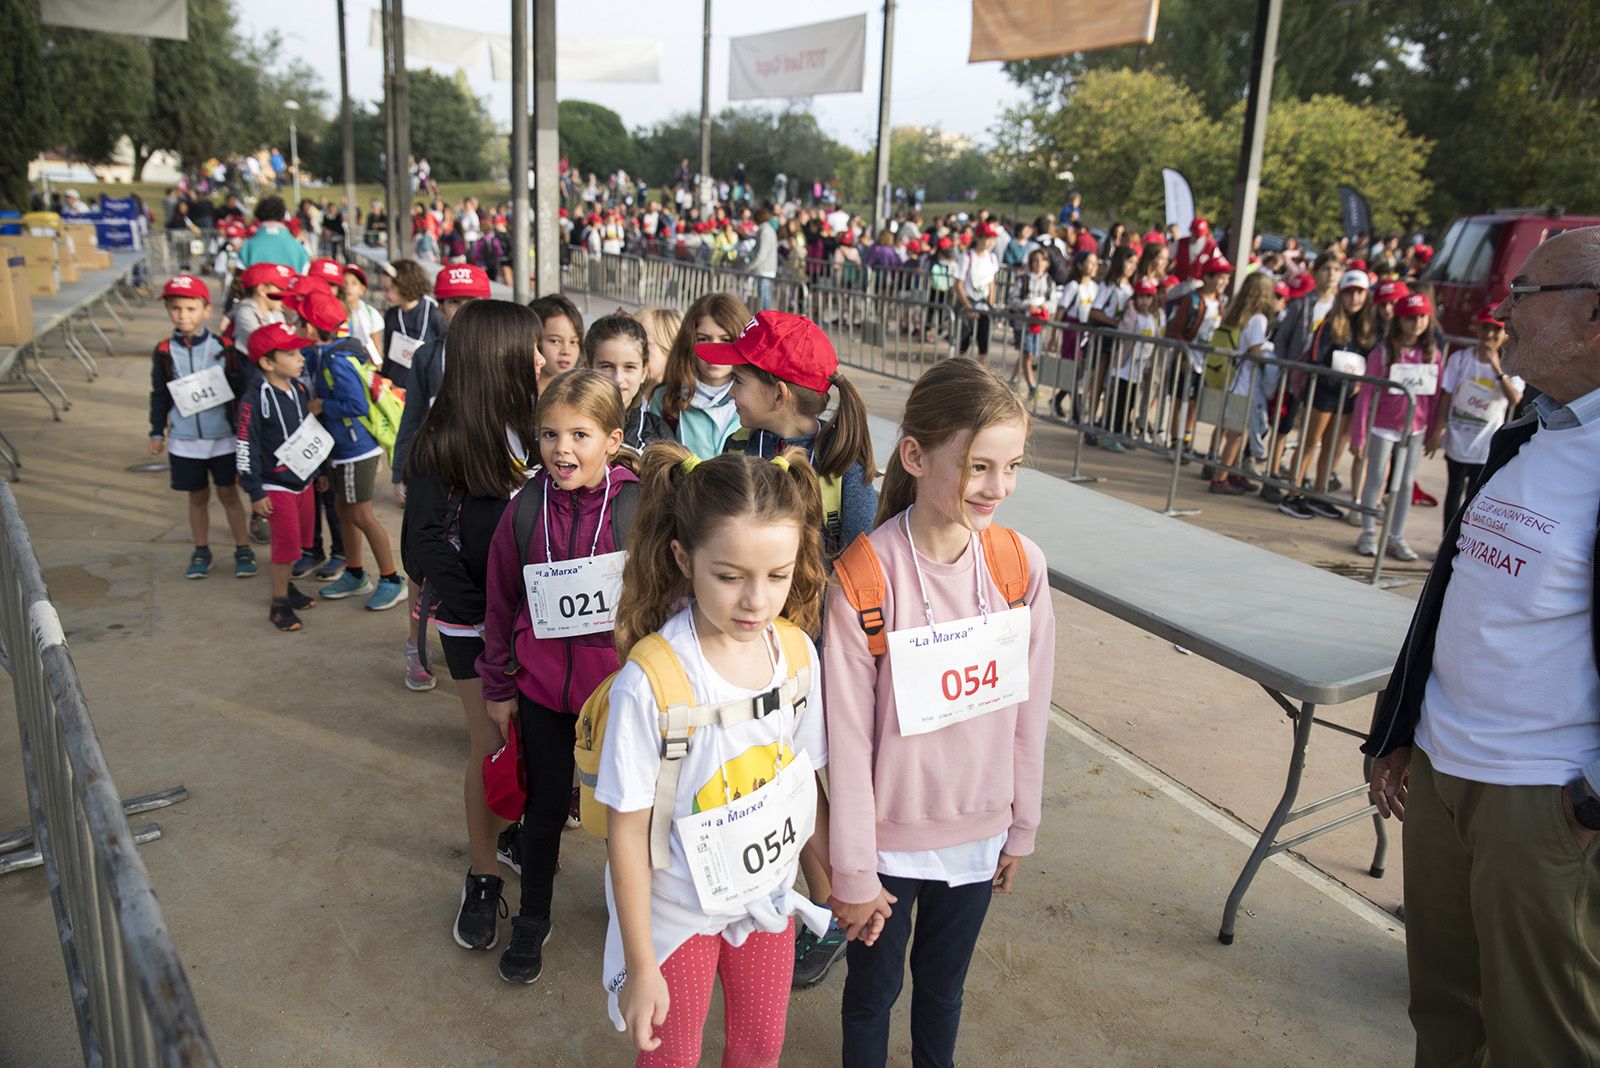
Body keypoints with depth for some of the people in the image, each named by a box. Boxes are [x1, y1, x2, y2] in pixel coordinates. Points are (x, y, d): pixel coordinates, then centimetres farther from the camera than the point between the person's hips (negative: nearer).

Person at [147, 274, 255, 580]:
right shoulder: (164, 351, -1)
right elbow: (159, 396, 7)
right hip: (184, 440, 2)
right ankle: (201, 551, 25)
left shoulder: (222, 347, -5)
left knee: (228, 493, 6)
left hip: (223, 436, -2)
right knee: (197, 496, 12)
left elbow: (241, 389, 0)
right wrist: (157, 432, 6)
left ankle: (243, 550, 16)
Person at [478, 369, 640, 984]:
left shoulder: (637, 507, -15)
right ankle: (532, 920, 38)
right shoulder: (526, 509, -8)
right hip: (542, 686, 2)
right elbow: (500, 601, 2)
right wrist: (498, 687, 6)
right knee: (546, 804, 16)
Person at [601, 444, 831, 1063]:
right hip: (679, 912, -4)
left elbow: (804, 780, 1)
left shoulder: (798, 652, -13)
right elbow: (628, 829, -19)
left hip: (768, 897, 4)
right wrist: (640, 966, -12)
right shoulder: (651, 681, -29)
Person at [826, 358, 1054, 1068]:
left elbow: (1028, 709, 0)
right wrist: (854, 875, -10)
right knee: (875, 989, 19)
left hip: (977, 834, 3)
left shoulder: (1021, 564, -11)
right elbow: (847, 737, -17)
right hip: (889, 838, -3)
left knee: (943, 985, 25)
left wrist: (1021, 827, 7)